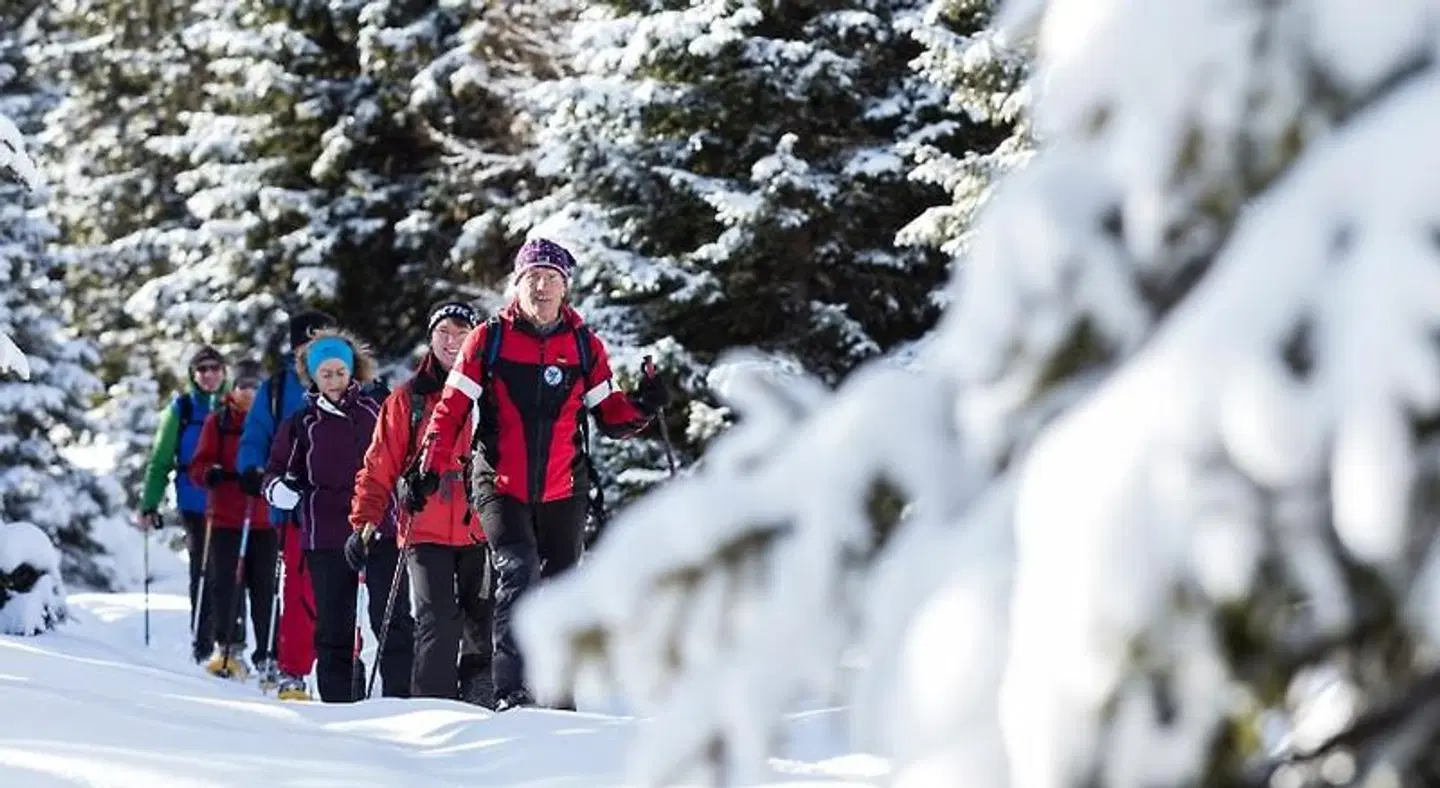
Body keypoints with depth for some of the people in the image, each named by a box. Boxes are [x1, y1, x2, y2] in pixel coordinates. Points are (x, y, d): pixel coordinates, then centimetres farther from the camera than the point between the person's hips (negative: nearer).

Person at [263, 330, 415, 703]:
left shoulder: (373, 411, 9)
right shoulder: (302, 424, 6)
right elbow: (275, 473, 7)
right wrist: (282, 488, -13)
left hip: (380, 531, 0)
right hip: (327, 539, 0)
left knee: (392, 619, -4)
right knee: (334, 627, 4)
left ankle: (402, 697, -2)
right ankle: (339, 703, 9)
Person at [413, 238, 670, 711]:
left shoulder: (585, 346, 5)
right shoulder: (489, 339, -1)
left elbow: (610, 418, 7)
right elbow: (451, 409, 0)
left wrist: (640, 407, -14)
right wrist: (431, 470, -9)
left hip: (562, 492, 3)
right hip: (501, 488, -3)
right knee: (518, 572, -22)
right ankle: (512, 692, -23)